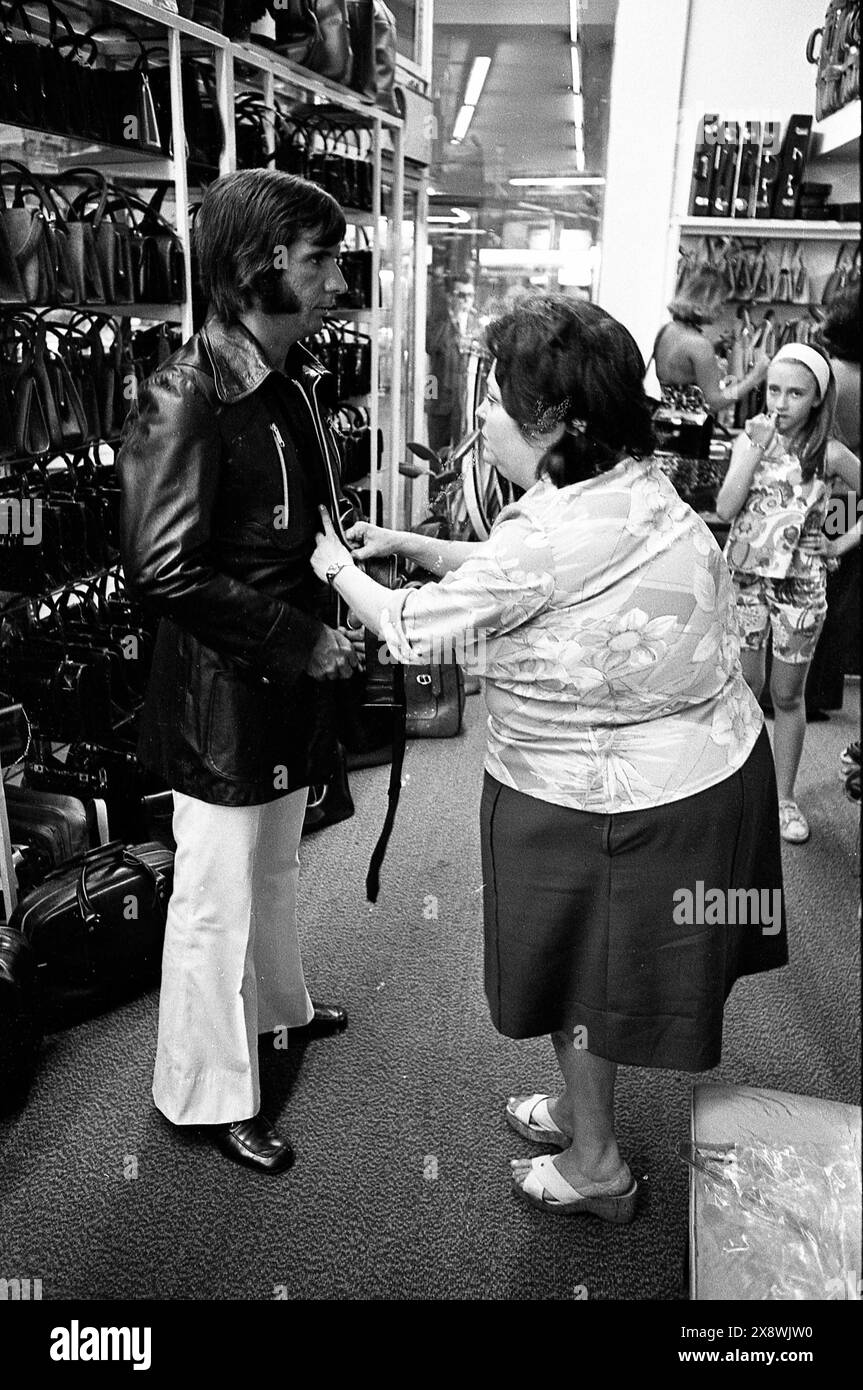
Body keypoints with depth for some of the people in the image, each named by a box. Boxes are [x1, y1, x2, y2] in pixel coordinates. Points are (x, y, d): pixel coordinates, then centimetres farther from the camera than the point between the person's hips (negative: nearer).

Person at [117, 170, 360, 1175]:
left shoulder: (294, 381, 7)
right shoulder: (185, 399, -21)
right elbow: (165, 572, -25)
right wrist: (301, 640, -20)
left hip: (288, 683, 9)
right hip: (218, 695, -9)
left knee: (275, 867, 26)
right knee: (216, 896, 7)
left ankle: (275, 1004, 50)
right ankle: (208, 1092, 27)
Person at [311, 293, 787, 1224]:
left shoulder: (553, 534, -28)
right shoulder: (636, 484, 0)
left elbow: (413, 632, -16)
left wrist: (338, 567, 2)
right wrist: (412, 546, 12)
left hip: (623, 804, -8)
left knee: (584, 972, 15)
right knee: (598, 962, 26)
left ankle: (594, 1164, 38)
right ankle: (579, 1108, 50)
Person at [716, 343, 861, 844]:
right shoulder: (750, 439, -2)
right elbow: (726, 509, -12)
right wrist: (756, 449, -18)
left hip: (800, 584, -1)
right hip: (743, 577, 1)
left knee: (788, 696, 9)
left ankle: (786, 797, 23)